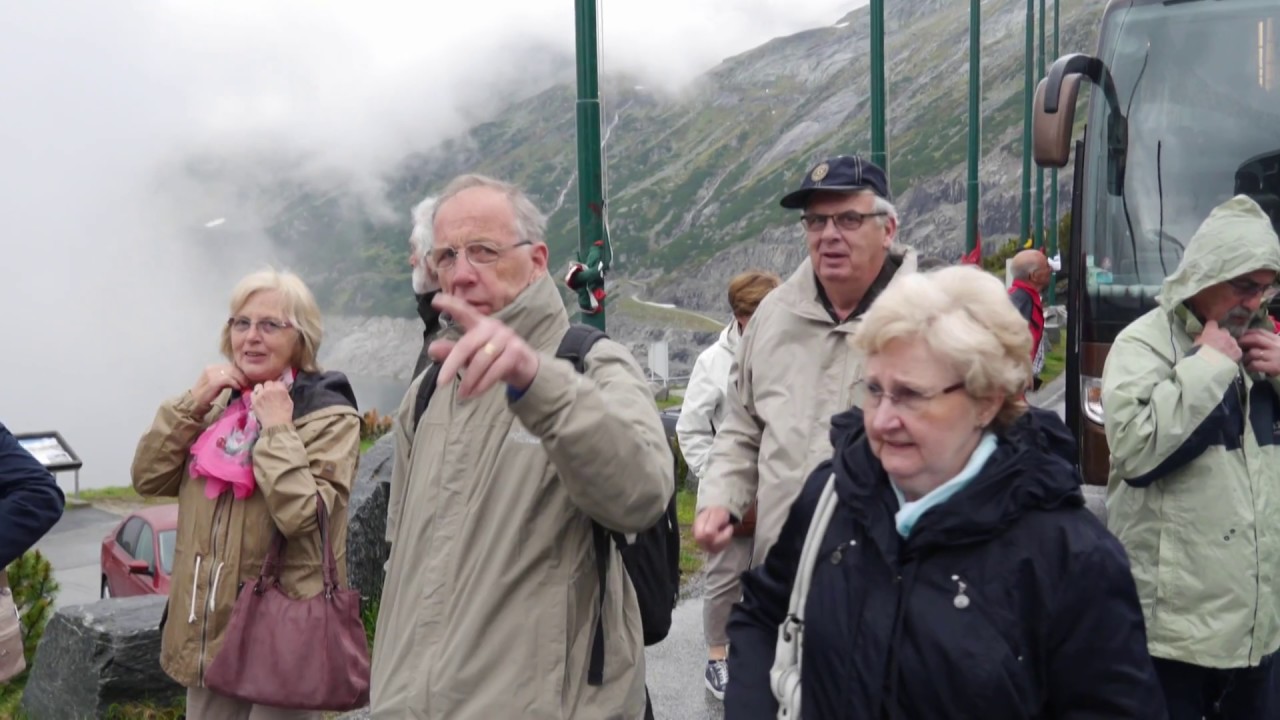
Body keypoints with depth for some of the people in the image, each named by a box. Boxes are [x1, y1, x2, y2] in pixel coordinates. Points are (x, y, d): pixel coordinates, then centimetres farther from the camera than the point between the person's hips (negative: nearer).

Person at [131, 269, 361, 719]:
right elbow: (148, 479, 4)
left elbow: (305, 517, -23)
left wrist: (277, 431, -21)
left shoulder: (329, 416, -11)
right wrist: (190, 406, -6)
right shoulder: (221, 404, 10)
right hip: (208, 632, 6)